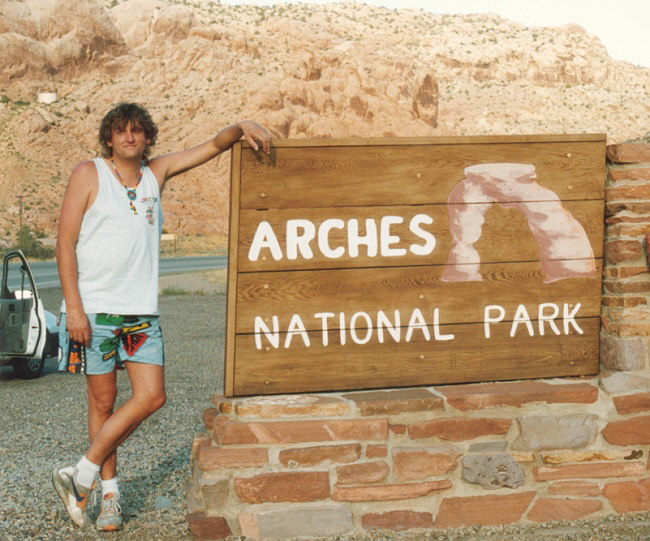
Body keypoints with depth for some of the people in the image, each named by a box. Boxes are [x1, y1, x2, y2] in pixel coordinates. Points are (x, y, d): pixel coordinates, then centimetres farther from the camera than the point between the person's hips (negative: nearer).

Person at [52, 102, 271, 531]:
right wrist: (73, 307, -12)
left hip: (142, 310, 4)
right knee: (103, 401, 1)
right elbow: (66, 242, -4)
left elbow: (213, 146, 16)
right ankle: (110, 489, 15)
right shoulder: (89, 175, -1)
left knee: (151, 397, -5)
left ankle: (82, 475, 5)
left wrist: (243, 127, -5)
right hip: (95, 308, -4)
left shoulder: (156, 172, 12)